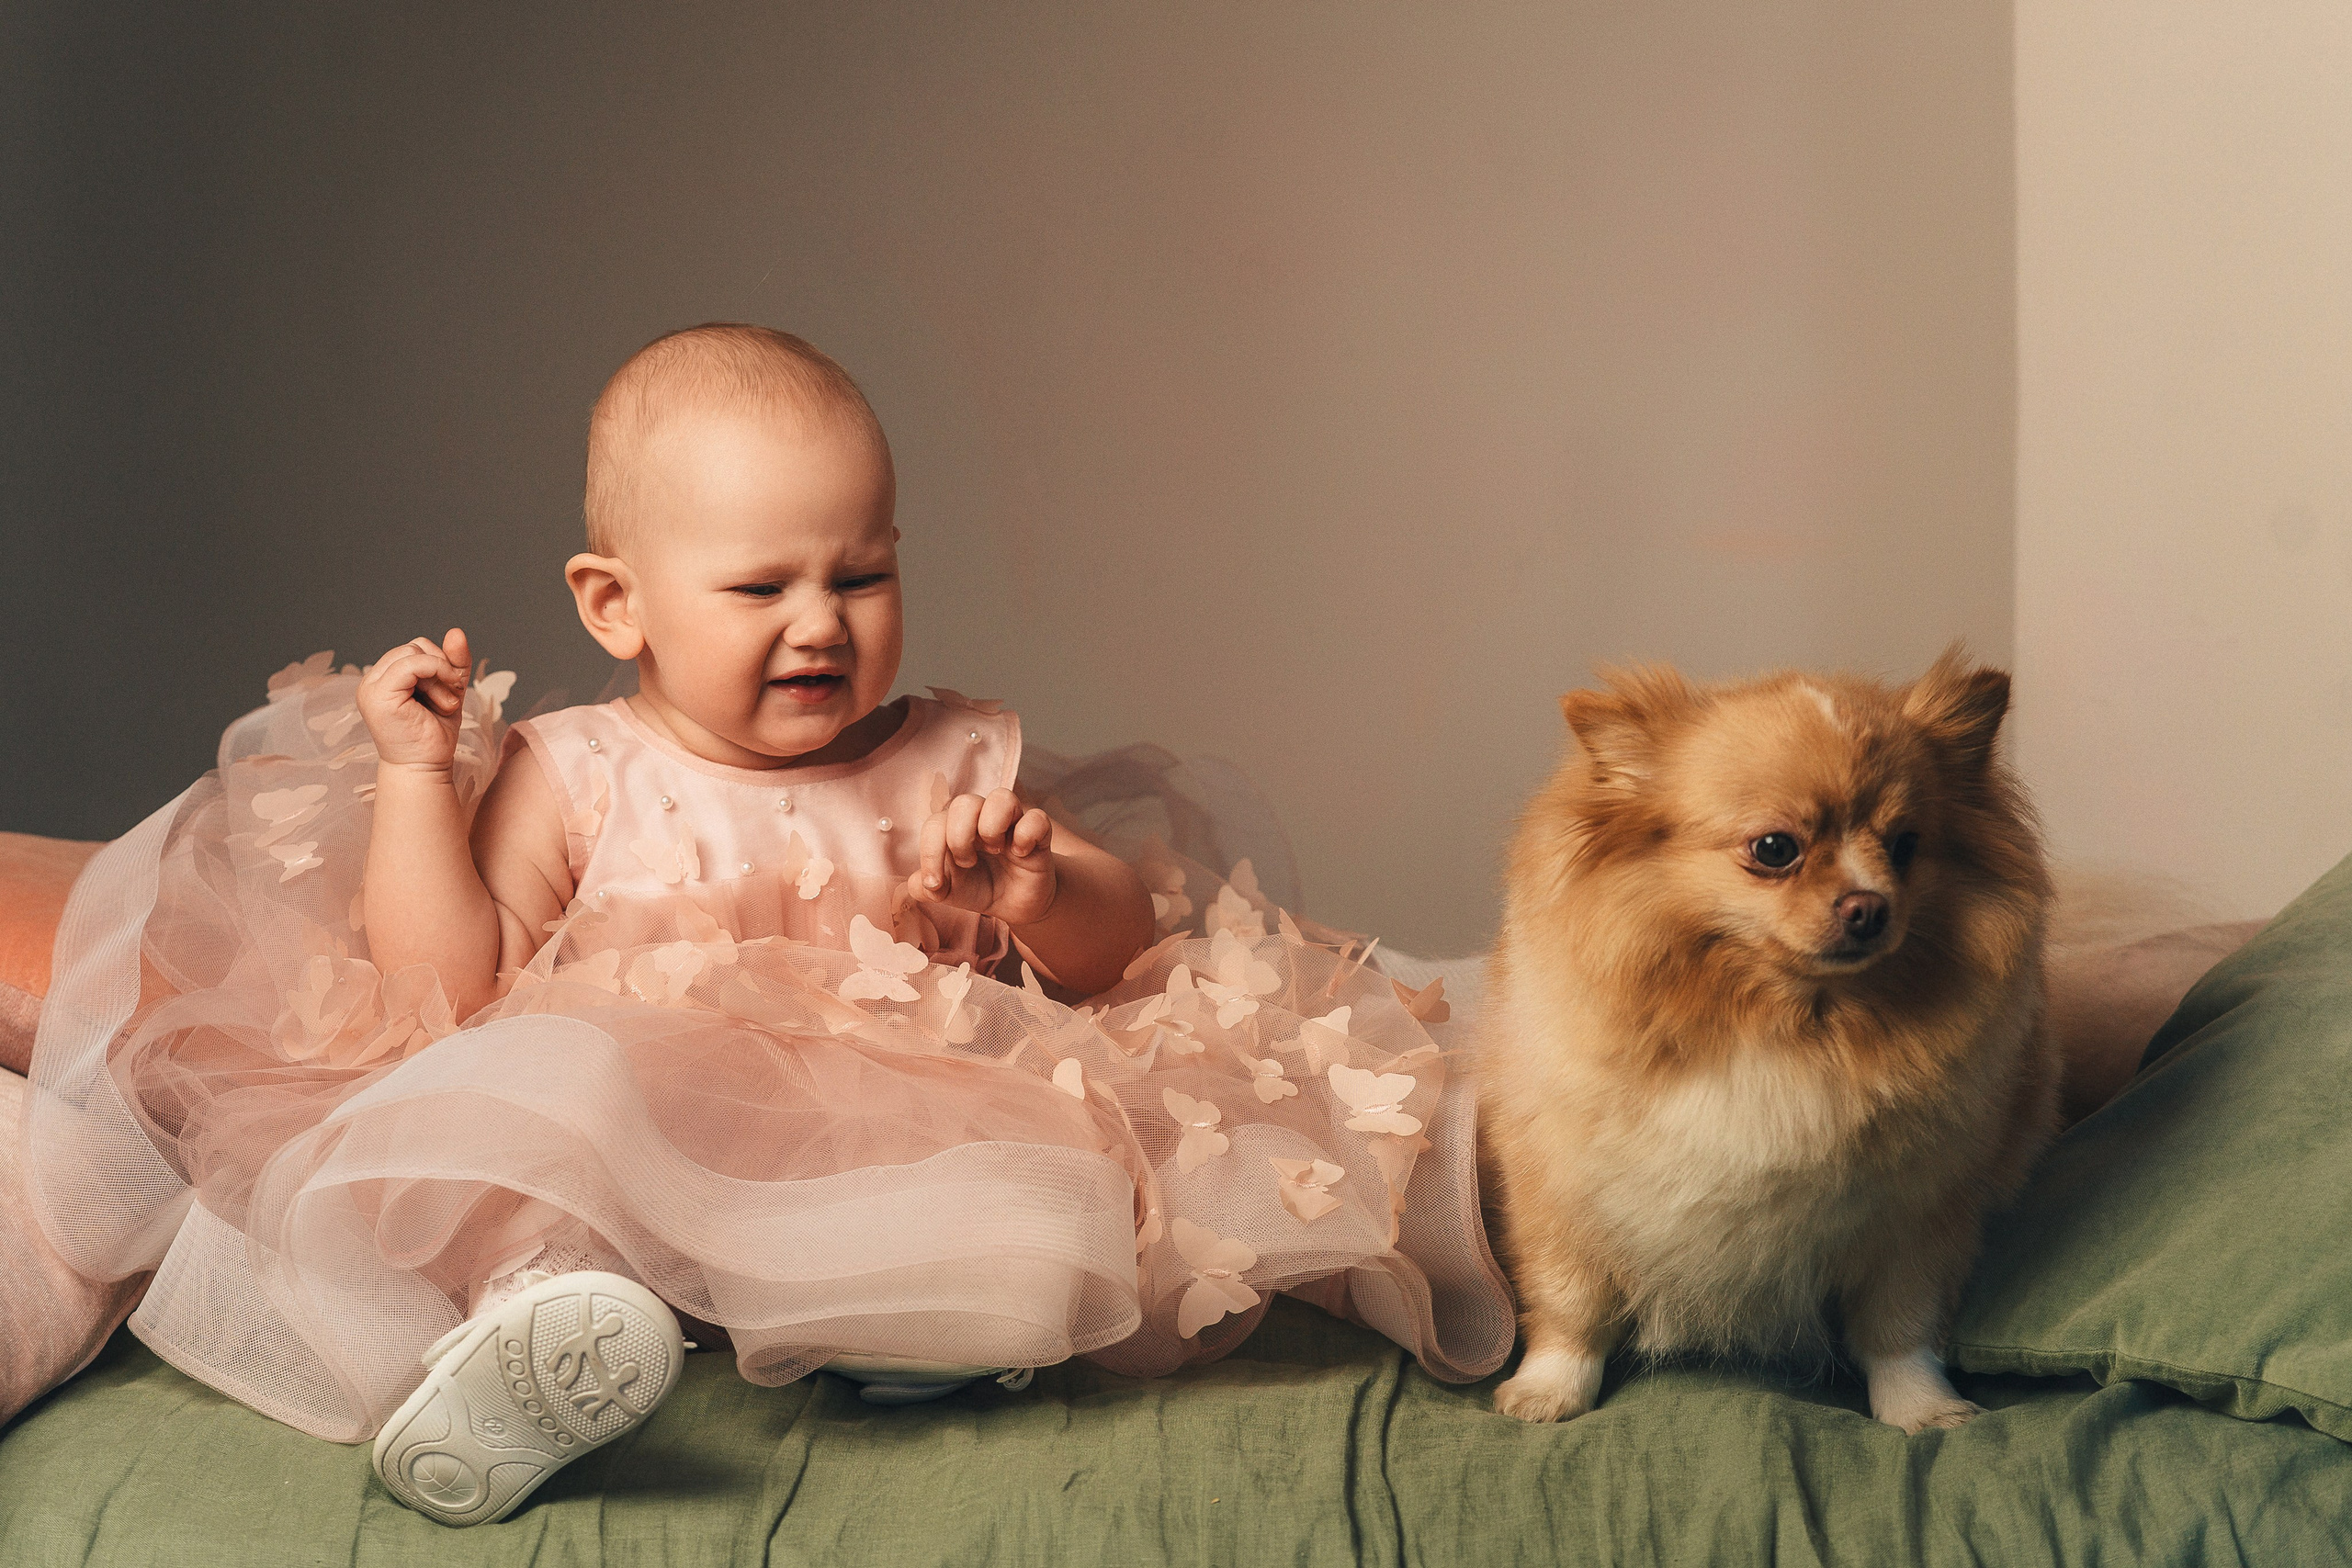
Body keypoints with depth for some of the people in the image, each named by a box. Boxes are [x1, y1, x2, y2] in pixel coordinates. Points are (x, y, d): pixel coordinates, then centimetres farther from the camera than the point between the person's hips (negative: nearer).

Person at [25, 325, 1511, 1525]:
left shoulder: (954, 765, 12)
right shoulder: (566, 779, 8)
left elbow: (1124, 951, 10)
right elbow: (452, 985, 0)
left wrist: (1040, 895, -12)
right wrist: (414, 776, -3)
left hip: (894, 1170, 2)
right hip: (617, 1172, -1)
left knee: (1053, 1232, -29)